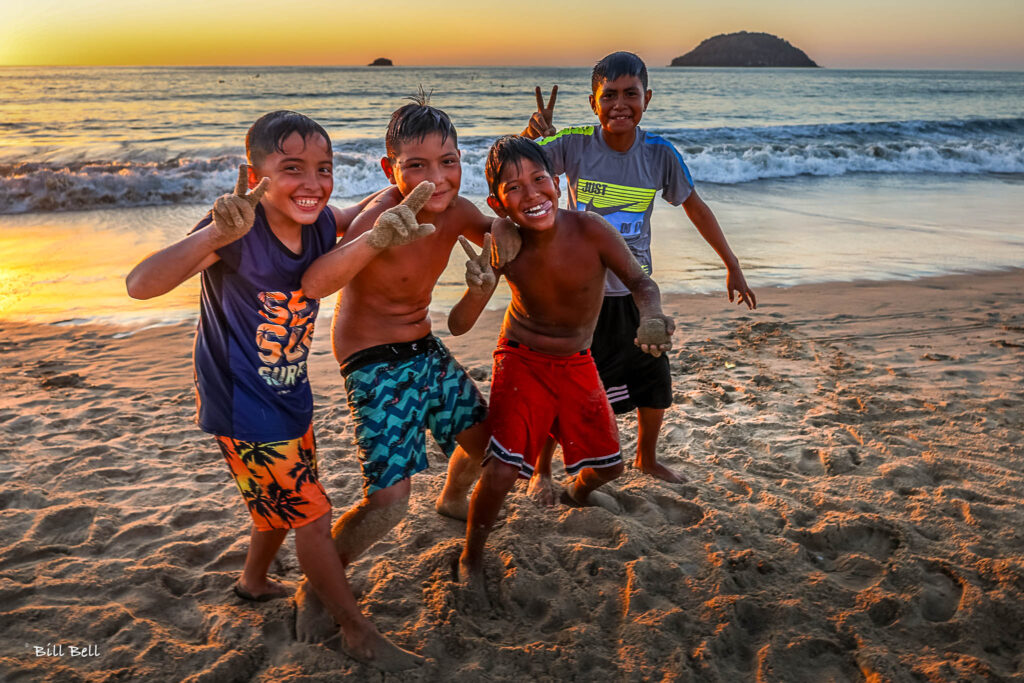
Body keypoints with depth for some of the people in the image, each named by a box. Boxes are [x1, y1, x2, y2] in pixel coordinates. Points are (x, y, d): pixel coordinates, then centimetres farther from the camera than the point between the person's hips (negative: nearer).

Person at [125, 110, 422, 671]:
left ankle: (254, 583, 53)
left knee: (287, 499, 25)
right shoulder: (239, 231, -28)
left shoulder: (319, 224, -9)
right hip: (242, 407, -7)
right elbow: (140, 285, -41)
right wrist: (217, 235, -56)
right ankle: (359, 634, 21)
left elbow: (366, 212, 15)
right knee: (311, 514, 2)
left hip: (290, 395, 8)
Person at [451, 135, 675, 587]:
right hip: (522, 362, -3)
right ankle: (471, 558, 12)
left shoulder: (590, 231, -25)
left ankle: (577, 491, 53)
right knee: (501, 471, -17)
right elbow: (457, 327, -23)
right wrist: (477, 292, -45)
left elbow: (639, 282, -18)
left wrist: (650, 316, -40)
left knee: (608, 465, 14)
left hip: (577, 364, 3)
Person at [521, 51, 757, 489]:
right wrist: (529, 136, -39)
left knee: (655, 386, 14)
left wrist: (732, 266, 7)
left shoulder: (660, 154, -9)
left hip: (634, 292, 3)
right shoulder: (574, 144, -14)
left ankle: (646, 459, 42)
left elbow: (694, 207, 4)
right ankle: (542, 471, 26)